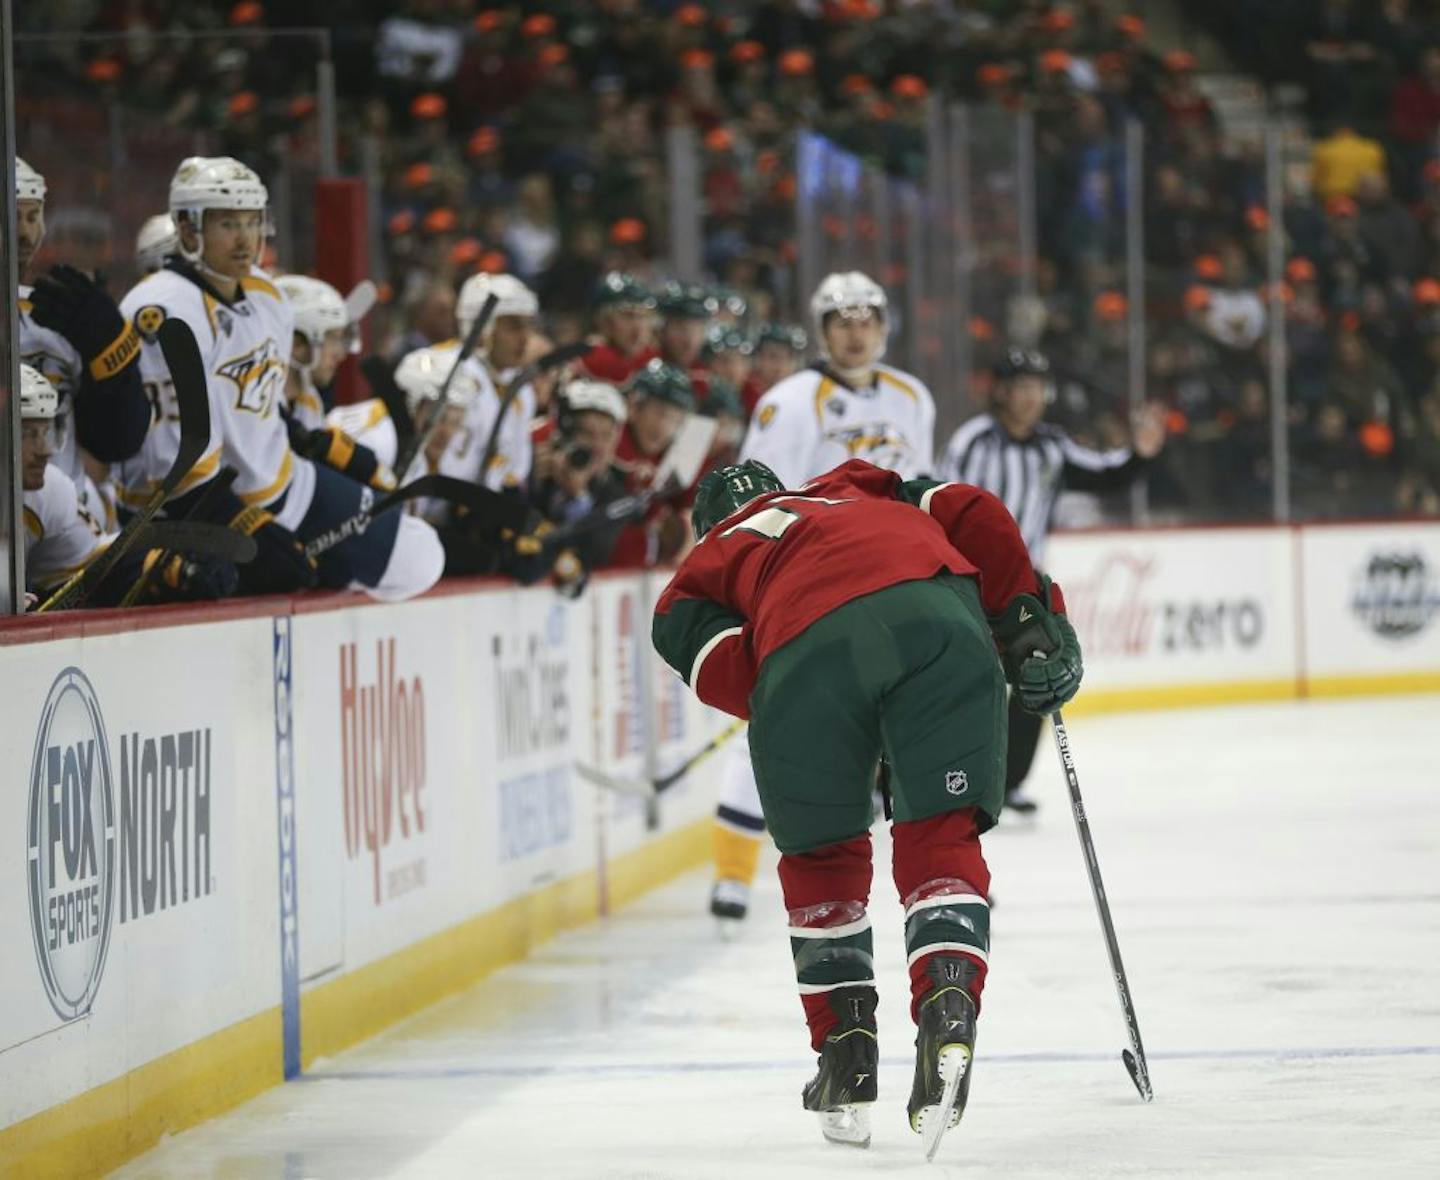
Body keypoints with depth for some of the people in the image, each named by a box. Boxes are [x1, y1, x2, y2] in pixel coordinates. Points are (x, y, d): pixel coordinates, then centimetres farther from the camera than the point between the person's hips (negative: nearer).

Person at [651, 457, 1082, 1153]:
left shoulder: (701, 568, 35)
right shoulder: (864, 491, 44)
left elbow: (725, 668, 13)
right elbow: (971, 514, 25)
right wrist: (1032, 619, 26)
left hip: (803, 650, -1)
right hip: (938, 617, 1)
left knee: (820, 856, 20)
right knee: (940, 837, 10)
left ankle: (846, 1057, 20)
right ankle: (948, 1006, -13)